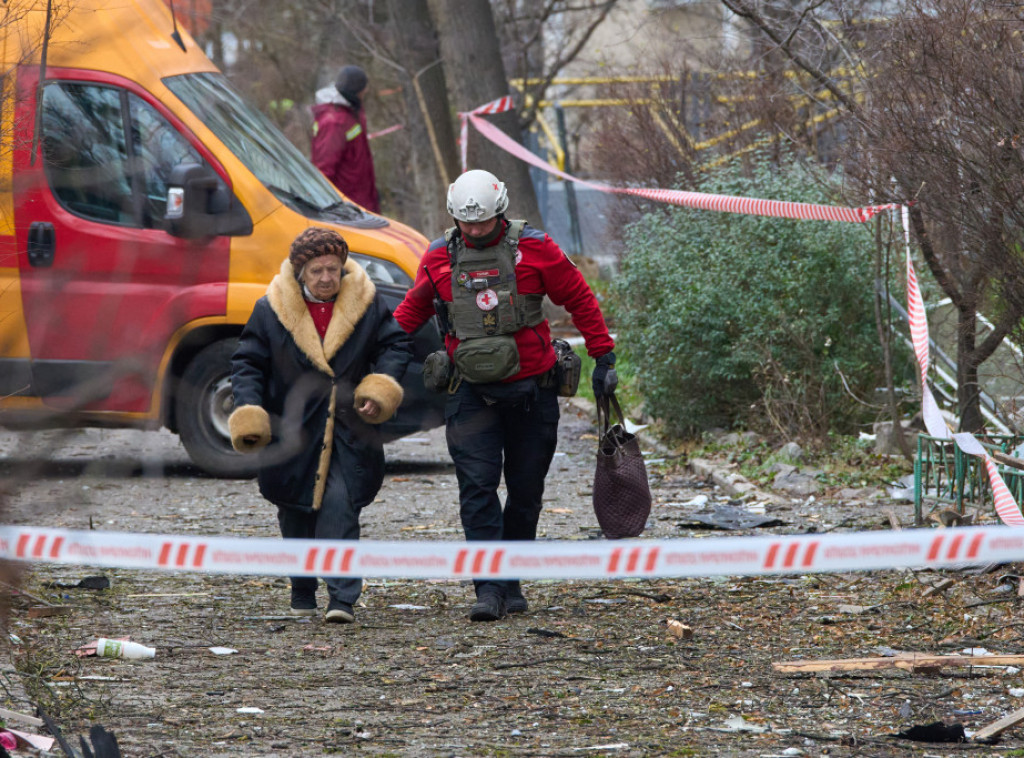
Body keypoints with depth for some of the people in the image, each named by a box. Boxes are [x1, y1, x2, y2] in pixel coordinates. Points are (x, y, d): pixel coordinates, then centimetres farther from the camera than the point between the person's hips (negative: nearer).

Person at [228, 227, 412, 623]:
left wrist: (382, 387, -7)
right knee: (297, 516, 9)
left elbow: (395, 344, 10)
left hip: (347, 432, -1)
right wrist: (248, 411, -11)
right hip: (292, 433, 1)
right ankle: (303, 592, 29)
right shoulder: (271, 310, -2)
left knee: (340, 508, -13)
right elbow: (248, 363, 2)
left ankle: (342, 599, -15)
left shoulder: (365, 305, 1)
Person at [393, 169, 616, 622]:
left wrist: (603, 357, 3)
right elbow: (412, 310, 16)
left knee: (525, 490, 7)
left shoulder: (532, 249, -4)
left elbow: (580, 300, 3)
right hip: (471, 393, 0)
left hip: (532, 389, 0)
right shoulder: (440, 258, 2)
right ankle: (489, 589, -15)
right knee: (477, 487, -12)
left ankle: (512, 583, 20)